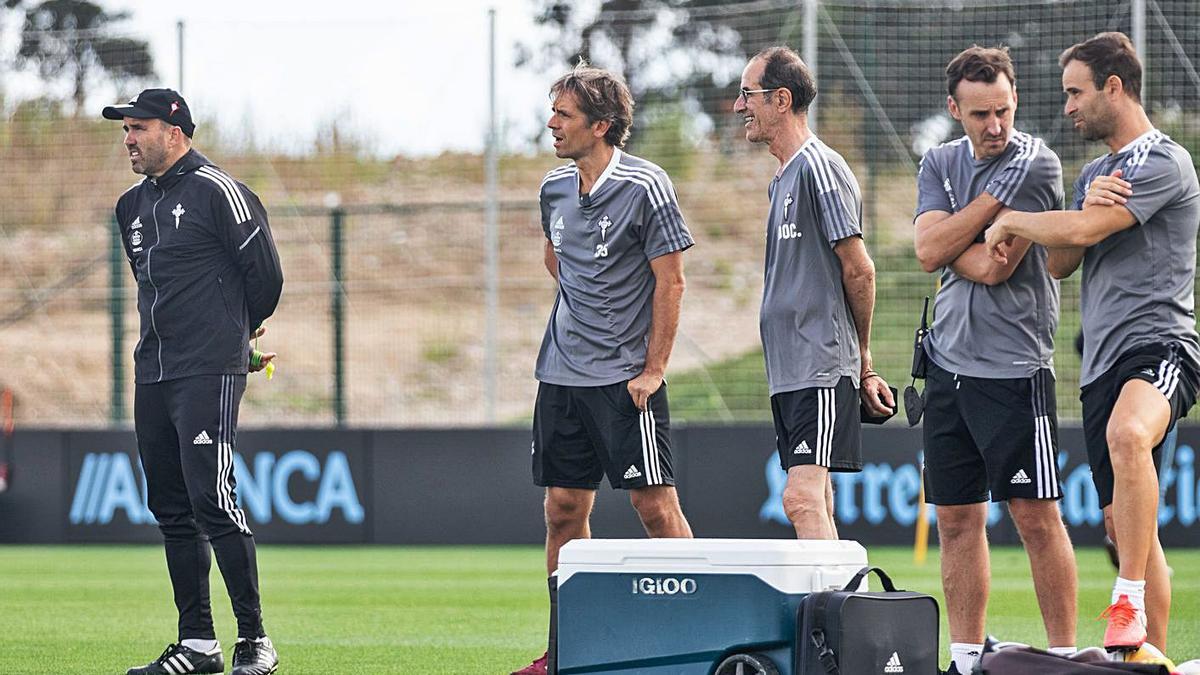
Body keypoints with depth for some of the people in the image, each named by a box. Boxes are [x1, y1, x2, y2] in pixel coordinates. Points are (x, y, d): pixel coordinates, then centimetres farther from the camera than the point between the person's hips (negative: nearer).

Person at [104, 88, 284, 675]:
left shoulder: (218, 192, -8)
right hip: (153, 373, 8)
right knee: (170, 507, 8)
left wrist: (239, 334, 9)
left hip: (209, 373, -8)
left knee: (212, 501, -14)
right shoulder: (133, 206, 16)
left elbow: (265, 273, -5)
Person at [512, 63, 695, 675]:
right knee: (563, 509, 6)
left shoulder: (645, 187, -10)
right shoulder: (555, 187, 9)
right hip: (561, 372, 6)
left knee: (654, 504, -7)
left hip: (626, 377, -6)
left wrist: (652, 369, -12)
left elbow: (670, 280, -9)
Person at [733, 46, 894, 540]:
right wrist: (862, 369, 14)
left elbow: (859, 270, -11)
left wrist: (860, 359, 0)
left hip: (822, 369, -10)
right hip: (788, 370, 10)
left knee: (803, 500, -18)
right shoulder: (782, 179, 19)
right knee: (815, 505, 9)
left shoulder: (819, 168, -11)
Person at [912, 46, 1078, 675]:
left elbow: (992, 268, -15)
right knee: (956, 519, 8)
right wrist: (992, 198, -9)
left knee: (1036, 514, -7)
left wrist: (951, 245, -2)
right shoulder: (940, 164, 11)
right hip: (949, 359, 6)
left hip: (1014, 364, -6)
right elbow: (929, 251, -5)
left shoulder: (1037, 165, -8)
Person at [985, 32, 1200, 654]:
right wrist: (1091, 204, -3)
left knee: (1128, 434, -39)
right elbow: (1059, 263, 17)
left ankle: (1129, 604, -42)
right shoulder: (1096, 172, 23)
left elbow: (1081, 231, -15)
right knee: (1122, 519, 7)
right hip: (1101, 362, 10)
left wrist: (1011, 222, 3)